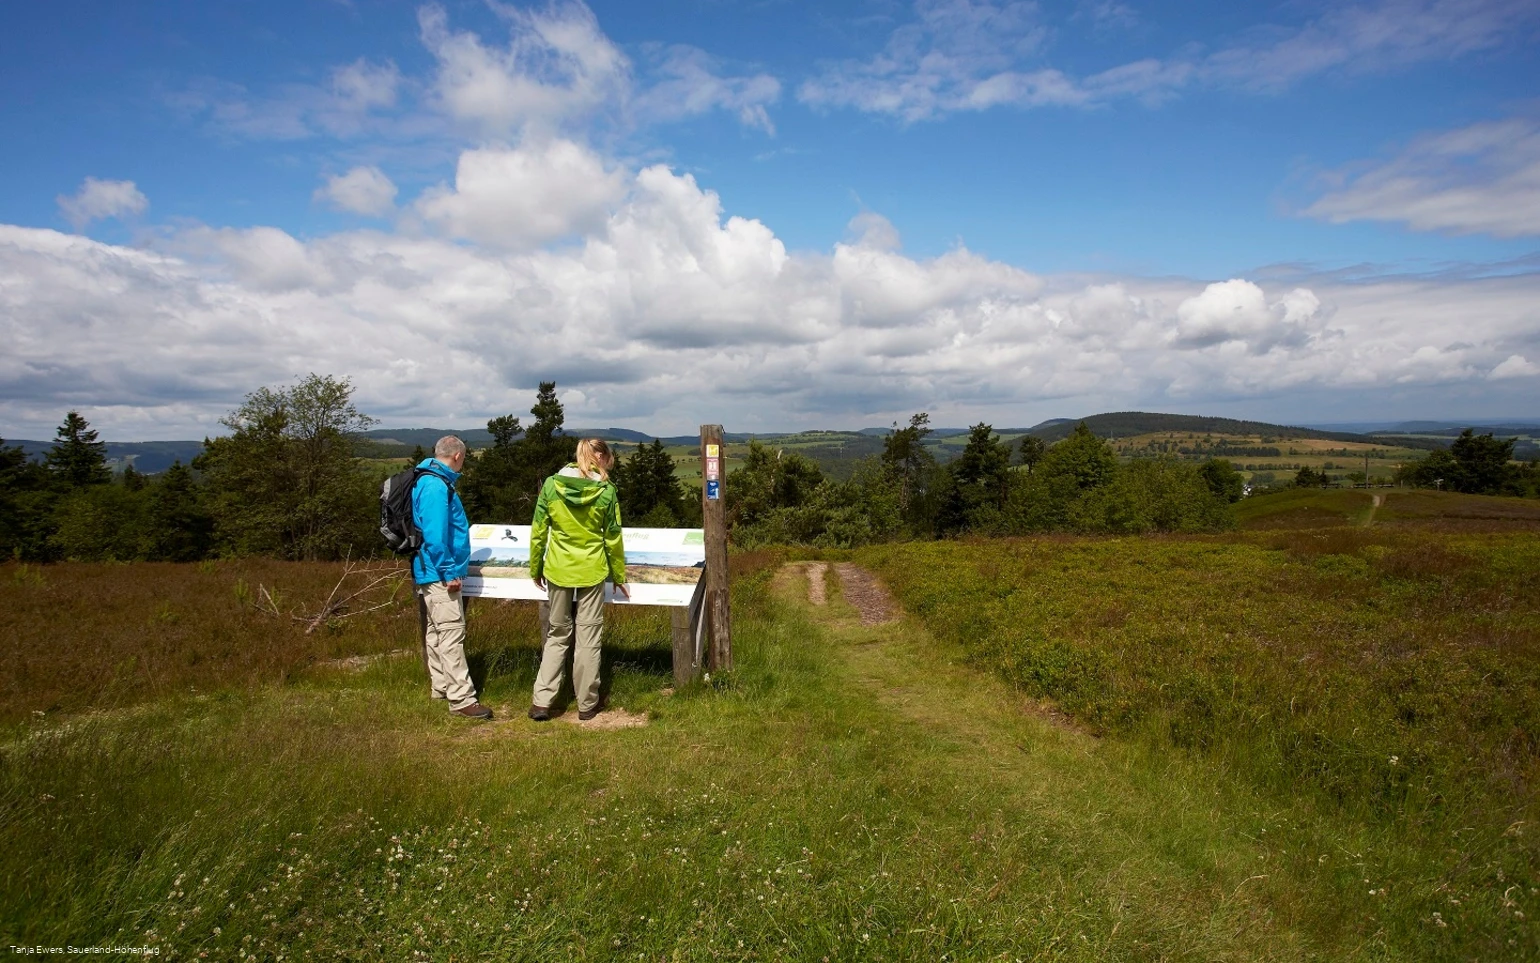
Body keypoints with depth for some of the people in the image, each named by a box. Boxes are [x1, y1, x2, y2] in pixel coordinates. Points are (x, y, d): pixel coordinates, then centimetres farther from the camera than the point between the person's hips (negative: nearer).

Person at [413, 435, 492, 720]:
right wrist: (449, 573, -19)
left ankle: (441, 687, 28)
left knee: (436, 633, 17)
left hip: (432, 573, 11)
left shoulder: (431, 481, 14)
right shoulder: (436, 486, -18)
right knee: (451, 634, -8)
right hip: (439, 574, -11)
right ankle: (462, 699, -5)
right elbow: (435, 535, -25)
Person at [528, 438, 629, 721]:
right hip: (591, 572, -2)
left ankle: (541, 701, 12)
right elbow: (613, 540, -1)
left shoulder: (551, 484, -3)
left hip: (558, 571, 2)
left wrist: (535, 568, 12)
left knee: (557, 635, 15)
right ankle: (587, 704, 17)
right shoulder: (606, 491, -8)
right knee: (589, 638, 9)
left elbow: (538, 532, 0)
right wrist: (619, 576, 10)